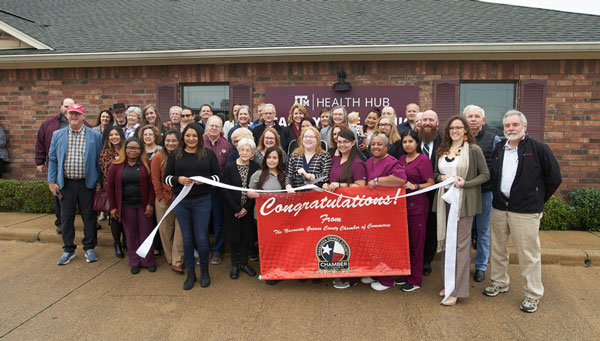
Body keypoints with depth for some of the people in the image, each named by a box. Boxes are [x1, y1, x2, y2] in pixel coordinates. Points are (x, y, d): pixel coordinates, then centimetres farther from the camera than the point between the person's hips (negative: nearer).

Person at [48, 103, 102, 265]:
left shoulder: (95, 135, 0)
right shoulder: (57, 135, 6)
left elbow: (99, 160, 2)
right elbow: (52, 160, 7)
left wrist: (99, 181, -3)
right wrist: (51, 181, 1)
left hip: (87, 183, -1)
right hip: (66, 183, 2)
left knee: (89, 217, 7)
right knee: (66, 217, 9)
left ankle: (89, 248, 22)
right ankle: (69, 250, 24)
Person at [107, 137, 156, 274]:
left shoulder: (147, 164, -1)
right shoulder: (116, 166, 1)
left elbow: (152, 185, -2)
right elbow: (110, 187, 4)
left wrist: (150, 204, -8)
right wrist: (112, 207, 0)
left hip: (143, 205, -1)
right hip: (126, 206, 1)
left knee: (146, 233, 6)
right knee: (131, 235, 8)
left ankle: (148, 261, 19)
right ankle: (135, 262, 21)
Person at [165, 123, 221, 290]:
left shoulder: (209, 154, 2)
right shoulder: (175, 155, 6)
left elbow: (218, 176, 3)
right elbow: (166, 177, 6)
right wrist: (178, 179, -14)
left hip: (202, 201, -1)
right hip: (181, 201, 2)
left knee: (201, 238, 0)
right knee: (187, 238, 9)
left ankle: (204, 270, 24)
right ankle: (190, 273, 25)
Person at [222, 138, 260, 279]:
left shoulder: (255, 168, -3)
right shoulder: (229, 168, -6)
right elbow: (226, 191, -8)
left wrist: (246, 208, -10)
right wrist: (237, 209, -13)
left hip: (249, 210, 1)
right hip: (232, 210, -1)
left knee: (246, 236, 8)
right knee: (234, 237, 7)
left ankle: (244, 263, 25)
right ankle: (234, 265, 21)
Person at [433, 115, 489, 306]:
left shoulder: (473, 150, -3)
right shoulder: (442, 151, 13)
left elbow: (485, 174, -3)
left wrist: (465, 183, -16)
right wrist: (441, 178, -2)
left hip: (464, 201, -5)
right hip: (445, 200, 5)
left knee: (461, 244, -3)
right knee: (445, 242, 10)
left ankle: (457, 290, 5)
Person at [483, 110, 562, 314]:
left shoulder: (538, 149, -6)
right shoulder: (498, 148, 8)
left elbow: (554, 178, -1)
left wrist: (538, 199, 3)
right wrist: (498, 196, 10)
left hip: (525, 211, -5)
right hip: (499, 207, 5)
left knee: (529, 253, 1)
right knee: (498, 249, 15)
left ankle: (533, 295, 16)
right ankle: (500, 283, 34)